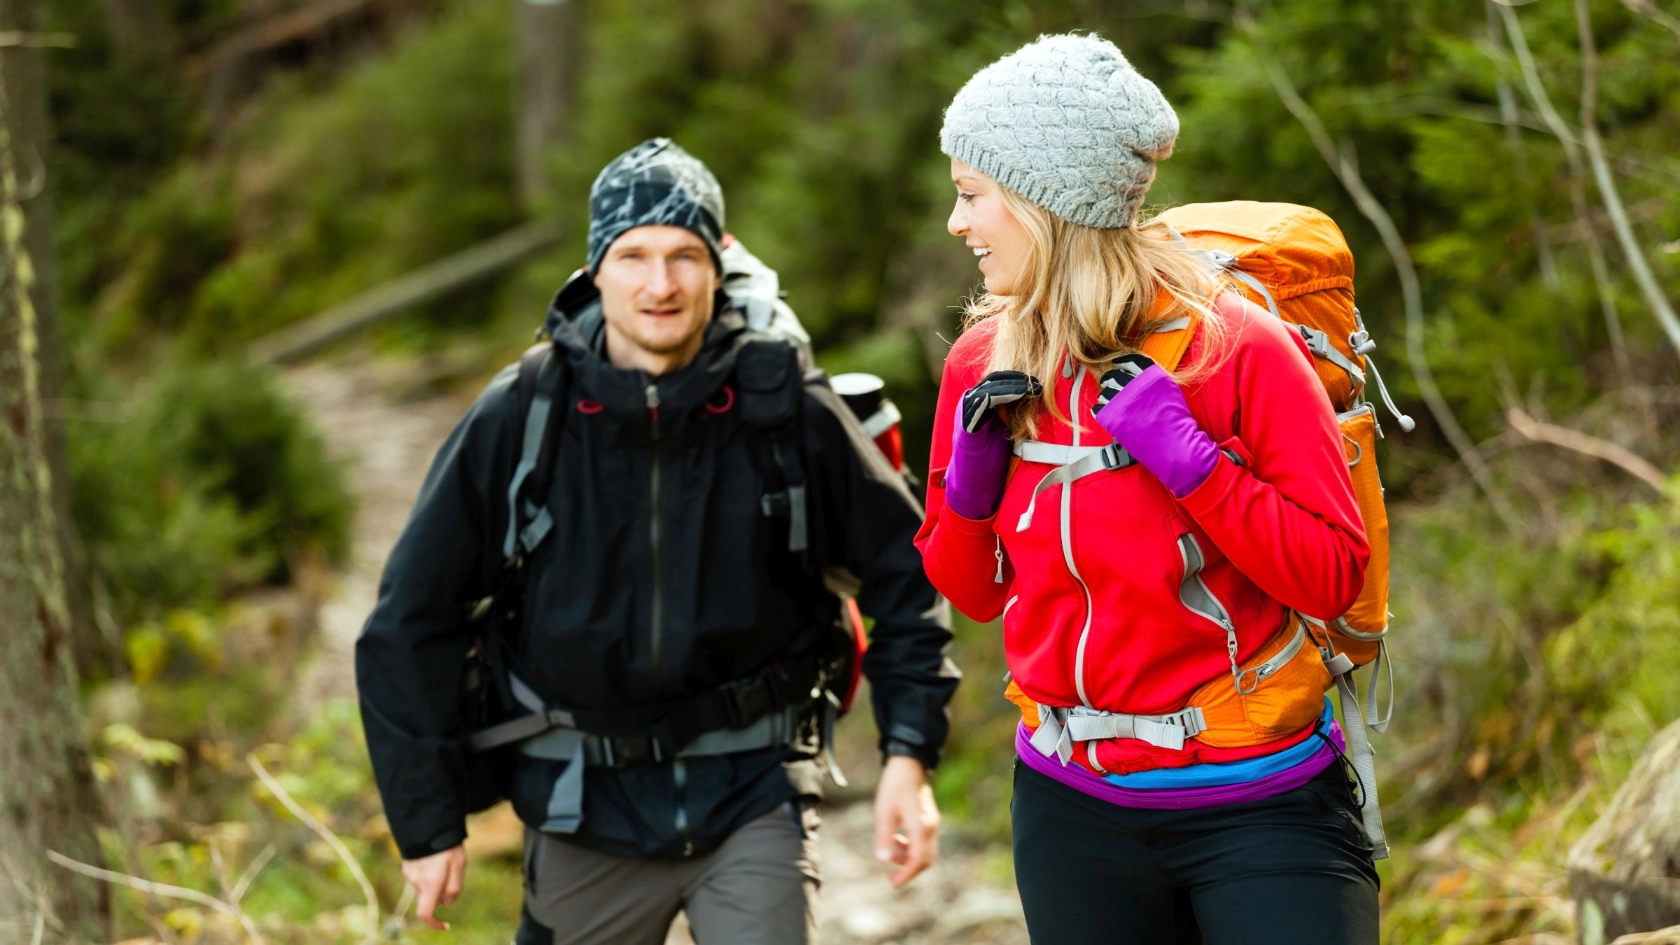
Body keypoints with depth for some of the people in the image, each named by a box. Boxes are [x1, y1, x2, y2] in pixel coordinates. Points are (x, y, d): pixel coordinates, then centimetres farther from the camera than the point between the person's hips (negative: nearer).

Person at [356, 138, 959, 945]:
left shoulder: (787, 413, -6)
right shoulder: (520, 418, -6)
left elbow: (904, 568, 6)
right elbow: (412, 617, 0)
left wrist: (908, 755, -3)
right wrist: (428, 822, -1)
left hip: (754, 795, -1)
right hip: (590, 813, 1)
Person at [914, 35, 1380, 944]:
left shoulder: (1233, 344, -11)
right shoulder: (983, 365, 2)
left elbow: (1333, 574, -14)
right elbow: (970, 590, 11)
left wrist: (1185, 454, -22)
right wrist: (972, 475, -7)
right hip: (1075, 808, 4)